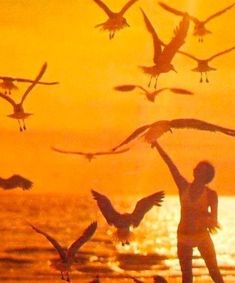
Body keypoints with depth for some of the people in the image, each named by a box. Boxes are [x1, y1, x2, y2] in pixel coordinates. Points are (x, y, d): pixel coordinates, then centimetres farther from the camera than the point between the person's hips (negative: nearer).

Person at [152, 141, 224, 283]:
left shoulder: (211, 194, -6)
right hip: (184, 237, 2)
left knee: (214, 271, -2)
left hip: (202, 236, -2)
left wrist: (210, 221, -37)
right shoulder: (184, 187, 0)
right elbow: (169, 162, -3)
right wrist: (156, 144, -5)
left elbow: (214, 218, -13)